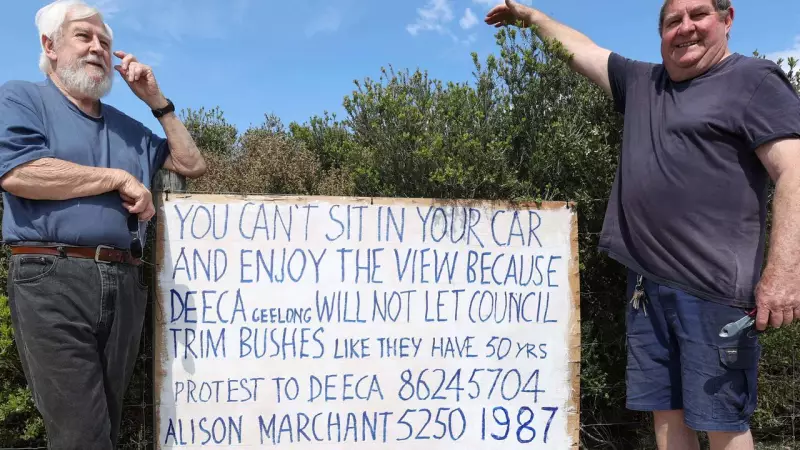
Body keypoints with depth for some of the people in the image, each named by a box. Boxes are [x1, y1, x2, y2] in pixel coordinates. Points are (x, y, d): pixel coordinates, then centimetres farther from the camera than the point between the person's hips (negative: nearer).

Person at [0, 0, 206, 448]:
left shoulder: (127, 126, 23)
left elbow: (192, 165, 22)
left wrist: (157, 100, 16)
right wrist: (118, 179, -6)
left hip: (124, 283, 6)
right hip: (53, 278, -5)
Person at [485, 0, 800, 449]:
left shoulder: (754, 79, 0)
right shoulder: (641, 83, 19)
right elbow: (580, 50, 31)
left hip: (713, 287, -6)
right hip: (646, 283, 6)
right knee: (666, 412, 11)